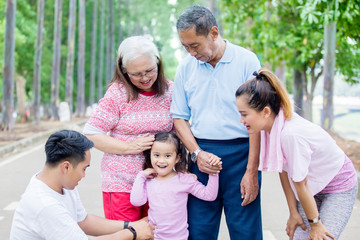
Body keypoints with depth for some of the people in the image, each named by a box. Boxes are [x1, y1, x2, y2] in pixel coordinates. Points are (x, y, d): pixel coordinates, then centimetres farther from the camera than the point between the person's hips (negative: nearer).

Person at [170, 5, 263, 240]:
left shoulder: (246, 60, -5)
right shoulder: (186, 67, 6)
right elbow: (180, 117, 12)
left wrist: (252, 171, -10)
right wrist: (196, 153, -5)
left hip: (240, 153, -3)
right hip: (202, 155, 3)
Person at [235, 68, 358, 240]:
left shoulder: (291, 134, -36)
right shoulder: (271, 125, -15)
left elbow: (301, 186, -24)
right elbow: (284, 172, -6)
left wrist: (315, 223, -14)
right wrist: (293, 213, -3)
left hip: (340, 188, -6)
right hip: (314, 188, 6)